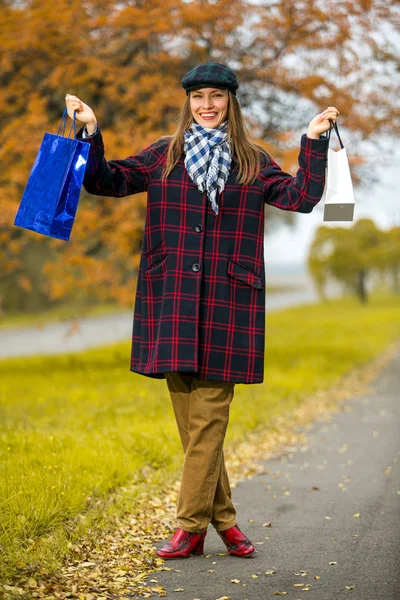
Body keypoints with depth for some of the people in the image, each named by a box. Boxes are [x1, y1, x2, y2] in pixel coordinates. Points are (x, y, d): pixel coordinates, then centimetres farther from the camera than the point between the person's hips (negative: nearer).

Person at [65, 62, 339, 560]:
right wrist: (91, 133, -3)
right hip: (172, 300, 2)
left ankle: (191, 528, -2)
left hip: (226, 301, -1)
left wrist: (313, 142, -3)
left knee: (208, 417, -6)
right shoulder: (164, 156, 13)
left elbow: (301, 198, 3)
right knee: (189, 415, 3)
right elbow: (106, 181, 10)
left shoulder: (253, 162, 11)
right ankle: (222, 519, 14)